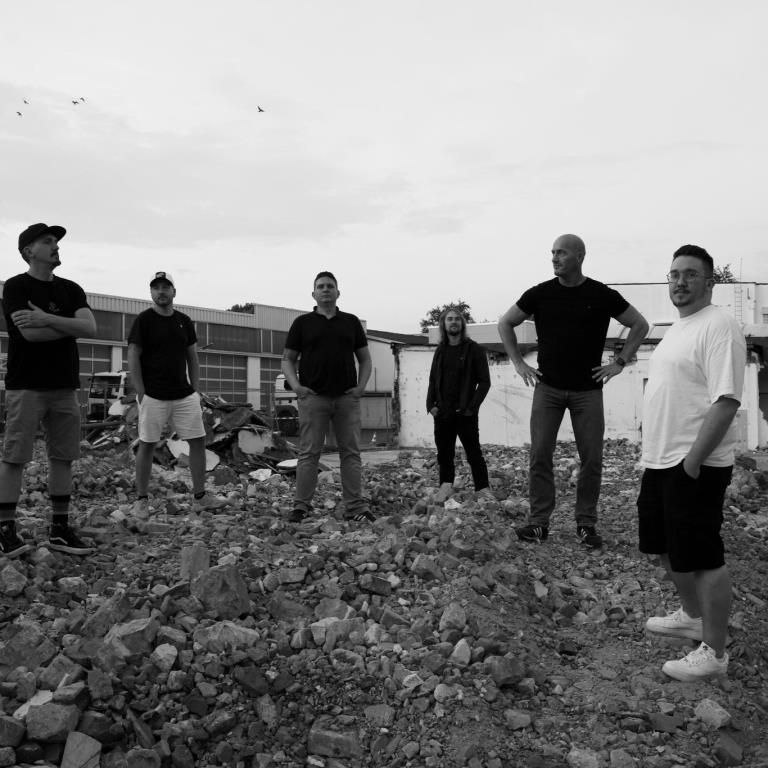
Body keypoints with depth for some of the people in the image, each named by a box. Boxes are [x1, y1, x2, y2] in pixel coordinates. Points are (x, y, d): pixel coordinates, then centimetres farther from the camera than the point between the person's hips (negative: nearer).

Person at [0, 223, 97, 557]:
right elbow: (30, 332, -17)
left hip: (65, 387, 5)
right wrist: (72, 324, -5)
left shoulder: (71, 290, 12)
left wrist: (48, 319, -15)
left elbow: (90, 329, -4)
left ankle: (60, 529, 14)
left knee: (63, 457, 6)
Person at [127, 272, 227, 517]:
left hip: (185, 396, 5)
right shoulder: (144, 320, -3)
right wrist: (141, 393, -11)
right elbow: (133, 358, -5)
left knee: (198, 441, 1)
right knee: (147, 445, 0)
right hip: (153, 396, -4)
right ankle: (141, 500, 12)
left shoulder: (184, 321, 11)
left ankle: (199, 497, 9)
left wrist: (196, 389, 7)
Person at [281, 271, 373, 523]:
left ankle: (356, 506, 9)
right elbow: (288, 359, 8)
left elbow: (365, 358, 15)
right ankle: (301, 505, 5)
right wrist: (295, 386, -7)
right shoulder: (302, 322, 8)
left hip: (347, 397, 2)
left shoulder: (351, 322, 13)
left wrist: (361, 386, 1)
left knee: (351, 453, 3)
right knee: (308, 453, -1)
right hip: (313, 397, -2)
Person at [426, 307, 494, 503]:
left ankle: (482, 488, 3)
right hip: (442, 412, 4)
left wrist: (471, 406, -12)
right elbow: (433, 380, 16)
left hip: (465, 413, -4)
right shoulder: (440, 350, 14)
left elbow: (484, 382, -3)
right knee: (444, 452, 7)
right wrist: (431, 404, 1)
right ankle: (446, 485, 15)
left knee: (474, 452, -3)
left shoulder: (474, 349, 0)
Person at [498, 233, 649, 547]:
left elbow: (640, 325, 10)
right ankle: (539, 521, 8)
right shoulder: (540, 294, 1)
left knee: (592, 458, 1)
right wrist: (518, 363, 6)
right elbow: (505, 323, 13)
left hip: (588, 390, 0)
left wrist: (619, 362, 2)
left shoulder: (602, 295, -1)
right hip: (547, 388, 1)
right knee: (540, 455, -2)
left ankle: (586, 523, 15)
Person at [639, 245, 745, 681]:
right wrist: (657, 453, 17)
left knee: (703, 559, 0)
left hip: (695, 467, -10)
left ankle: (714, 653, 12)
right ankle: (693, 617, 40)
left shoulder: (719, 327, -15)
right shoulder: (678, 329, 15)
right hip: (660, 462, 10)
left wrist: (693, 459, -23)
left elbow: (727, 400, -23)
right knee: (668, 547, 21)